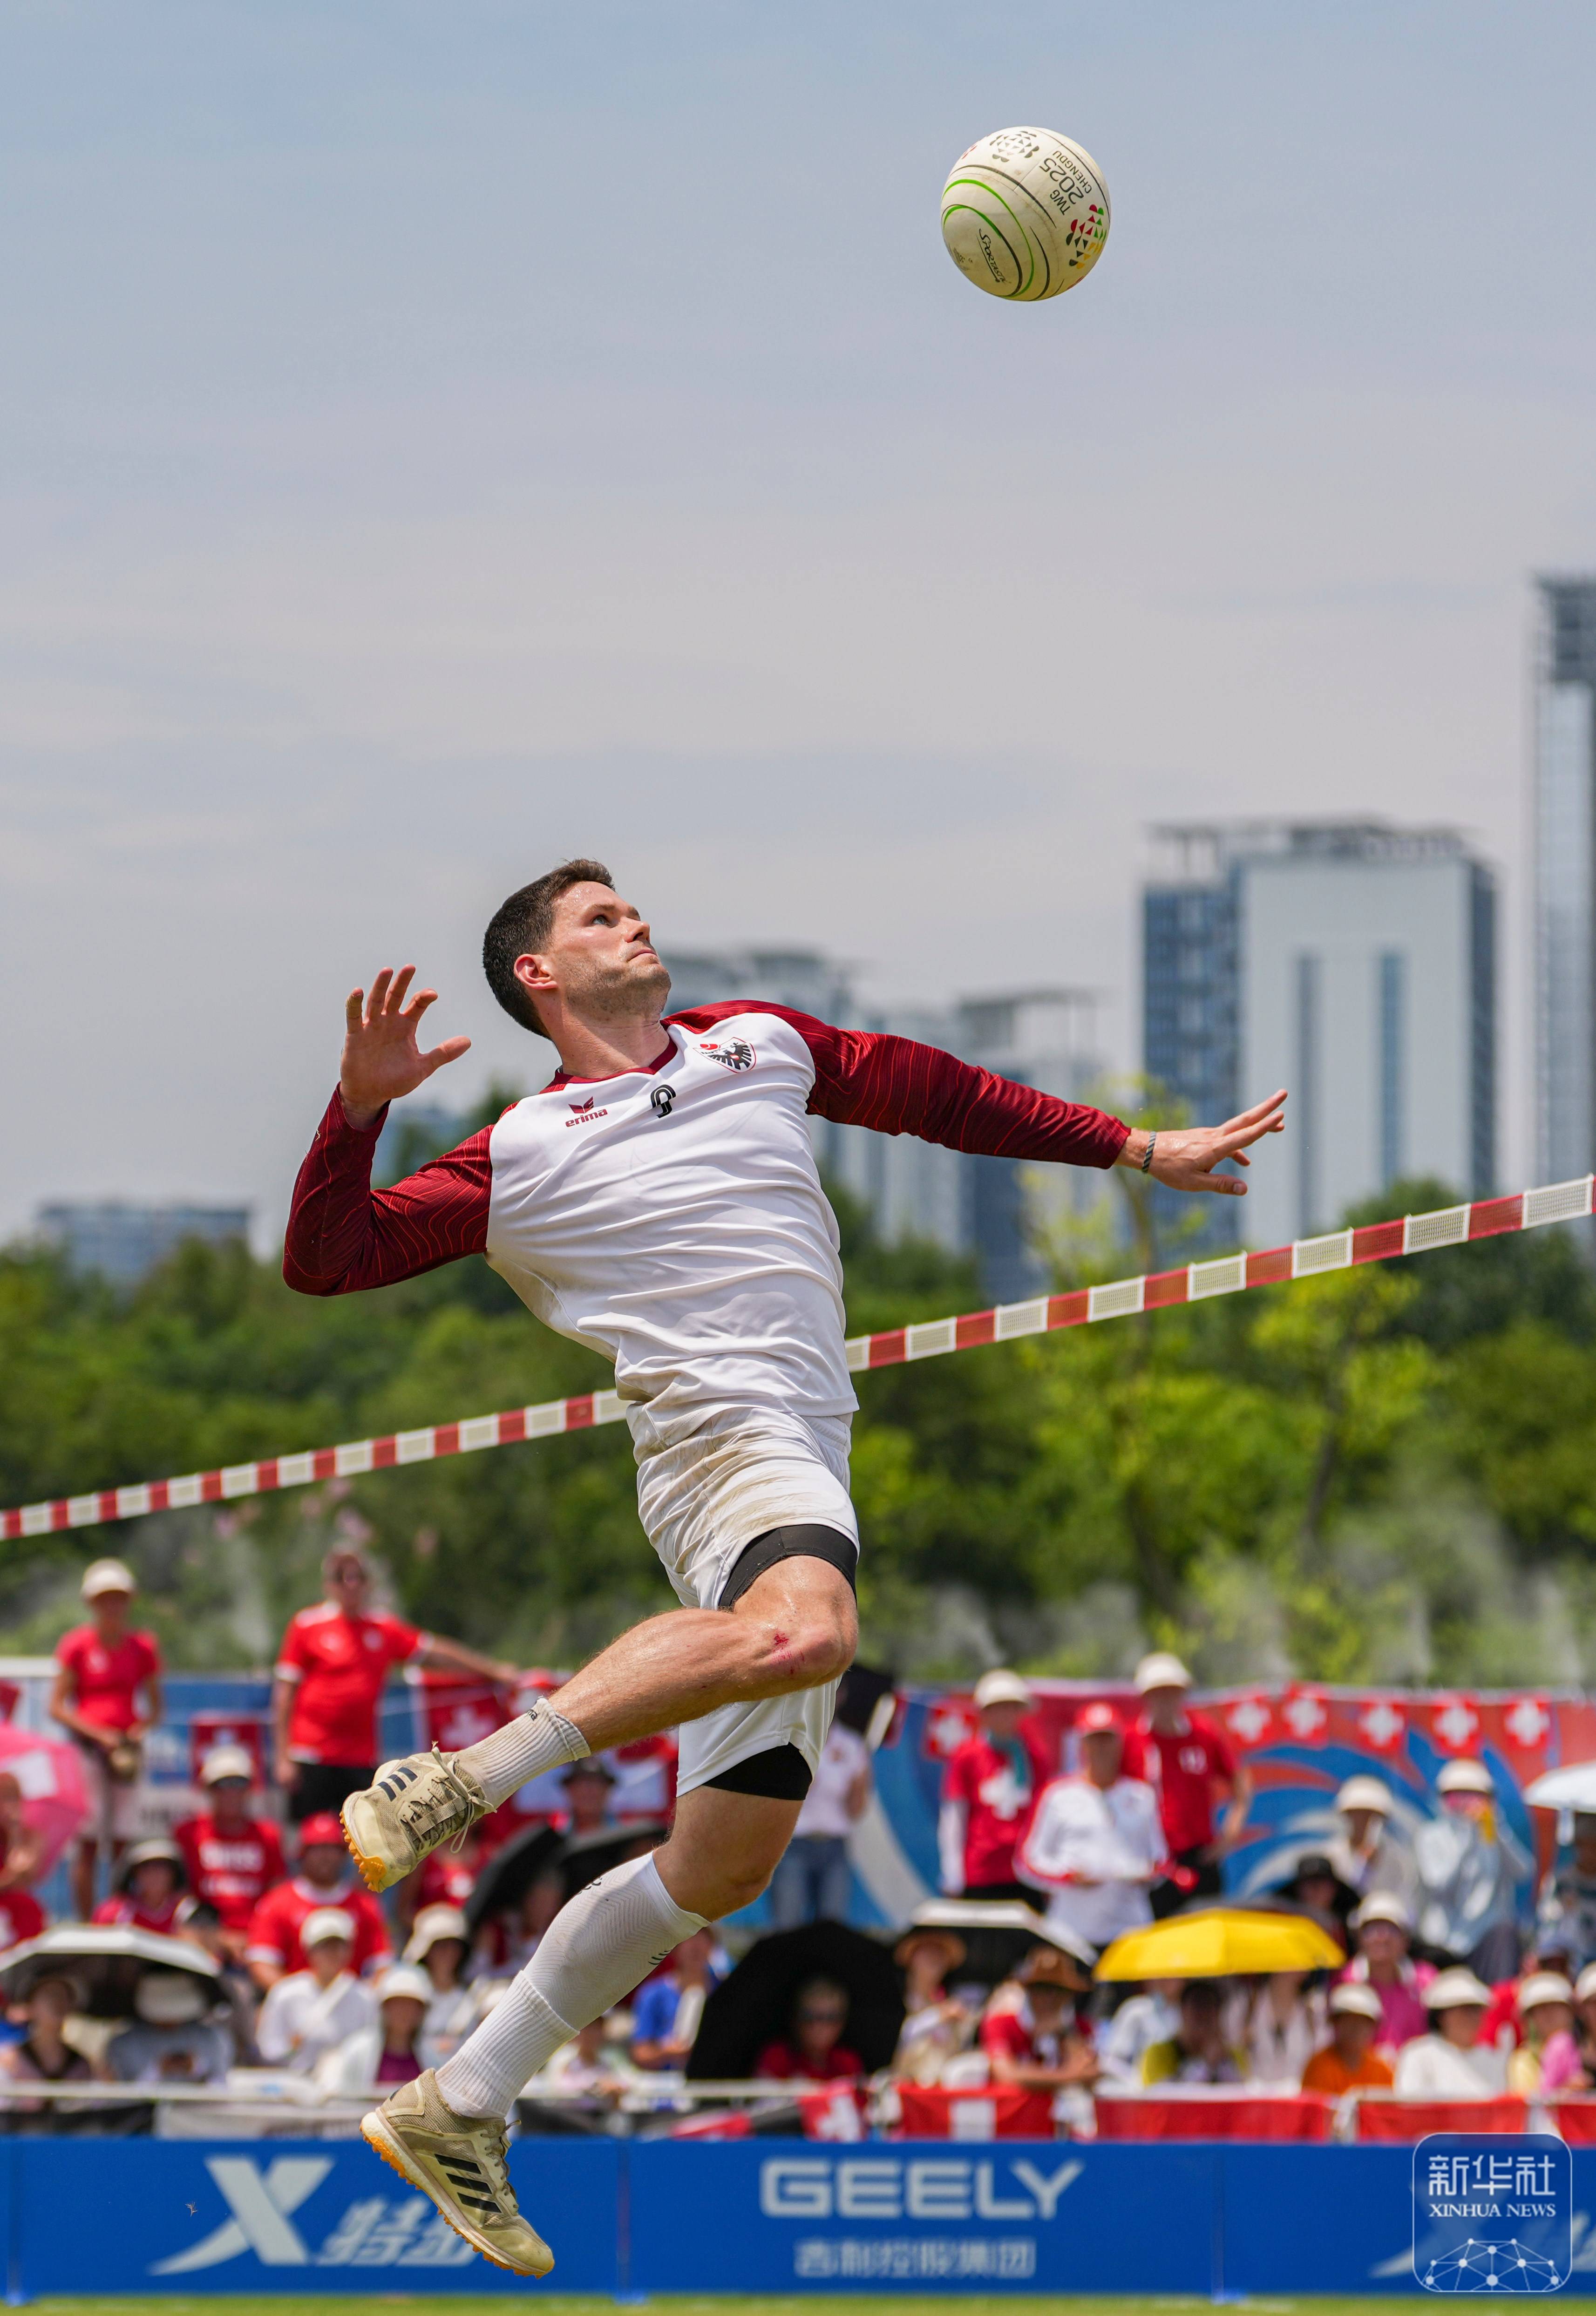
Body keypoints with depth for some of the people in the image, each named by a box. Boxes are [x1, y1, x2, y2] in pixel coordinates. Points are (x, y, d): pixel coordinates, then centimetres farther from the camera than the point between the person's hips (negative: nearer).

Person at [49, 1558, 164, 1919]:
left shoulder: (143, 1648, 8)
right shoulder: (76, 1645, -1)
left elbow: (155, 1708, 13)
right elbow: (57, 1707, -2)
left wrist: (139, 1730, -8)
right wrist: (98, 1734, -13)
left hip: (127, 1750, 3)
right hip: (87, 1747, -3)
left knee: (124, 1842, 1)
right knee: (87, 1842, -5)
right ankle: (85, 1925, -3)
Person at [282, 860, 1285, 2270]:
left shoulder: (761, 1045, 22)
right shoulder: (519, 1161, 8)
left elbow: (936, 1093, 33)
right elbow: (324, 1260, 3)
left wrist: (1132, 1148, 34)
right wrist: (362, 1104, -12)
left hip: (803, 1454, 7)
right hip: (725, 1431, -6)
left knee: (724, 1862, 3)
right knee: (804, 1627, -42)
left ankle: (460, 2112, 8)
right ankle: (462, 1780, -36)